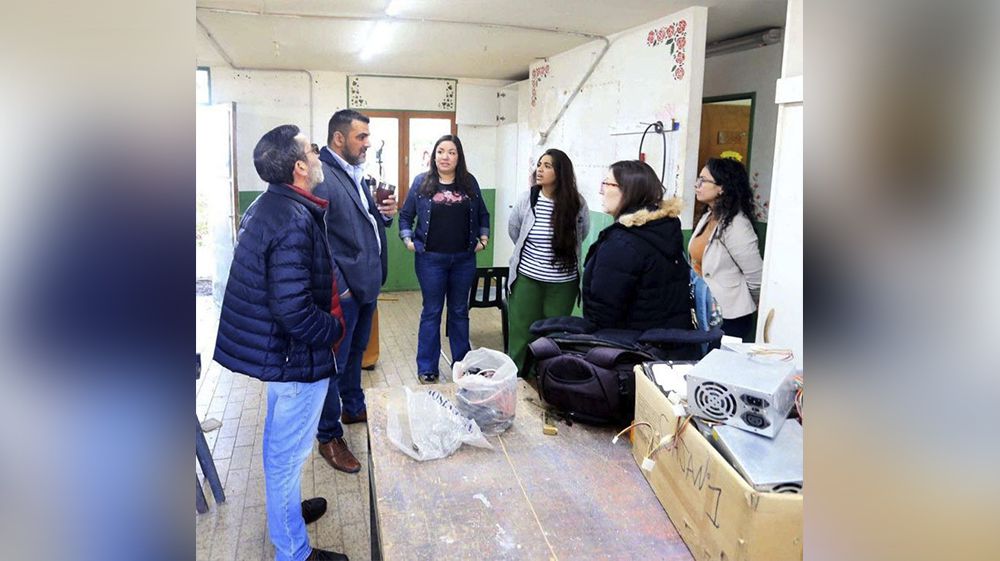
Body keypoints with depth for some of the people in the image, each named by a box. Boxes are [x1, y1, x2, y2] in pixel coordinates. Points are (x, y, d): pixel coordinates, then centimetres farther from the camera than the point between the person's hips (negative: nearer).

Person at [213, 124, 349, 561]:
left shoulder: (267, 206, 4)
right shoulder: (294, 220, -27)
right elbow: (293, 309, -31)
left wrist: (330, 297, 14)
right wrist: (335, 328, -15)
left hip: (273, 347, 10)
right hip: (297, 356, -10)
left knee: (280, 442, 26)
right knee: (288, 452, 6)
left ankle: (285, 509, 48)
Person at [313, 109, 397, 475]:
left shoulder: (357, 174, 11)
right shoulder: (320, 176, -18)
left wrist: (386, 213, 0)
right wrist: (337, 287, -22)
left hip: (367, 283, 9)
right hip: (342, 289, -9)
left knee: (356, 352, 24)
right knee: (334, 362, 3)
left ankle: (353, 408, 43)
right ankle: (329, 438, 16)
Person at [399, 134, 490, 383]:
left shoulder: (469, 182, 5)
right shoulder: (422, 182, -1)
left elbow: (483, 214, 15)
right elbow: (405, 215, 5)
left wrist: (483, 237, 4)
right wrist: (408, 239, -7)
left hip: (464, 259, 2)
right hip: (431, 259, -2)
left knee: (460, 311, 13)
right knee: (431, 312, 6)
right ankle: (427, 368, 16)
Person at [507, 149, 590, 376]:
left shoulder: (576, 203, -7)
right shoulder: (527, 198, -5)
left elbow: (582, 232, 12)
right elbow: (513, 229, 13)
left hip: (563, 282, 0)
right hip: (527, 278, 0)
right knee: (521, 333, 4)